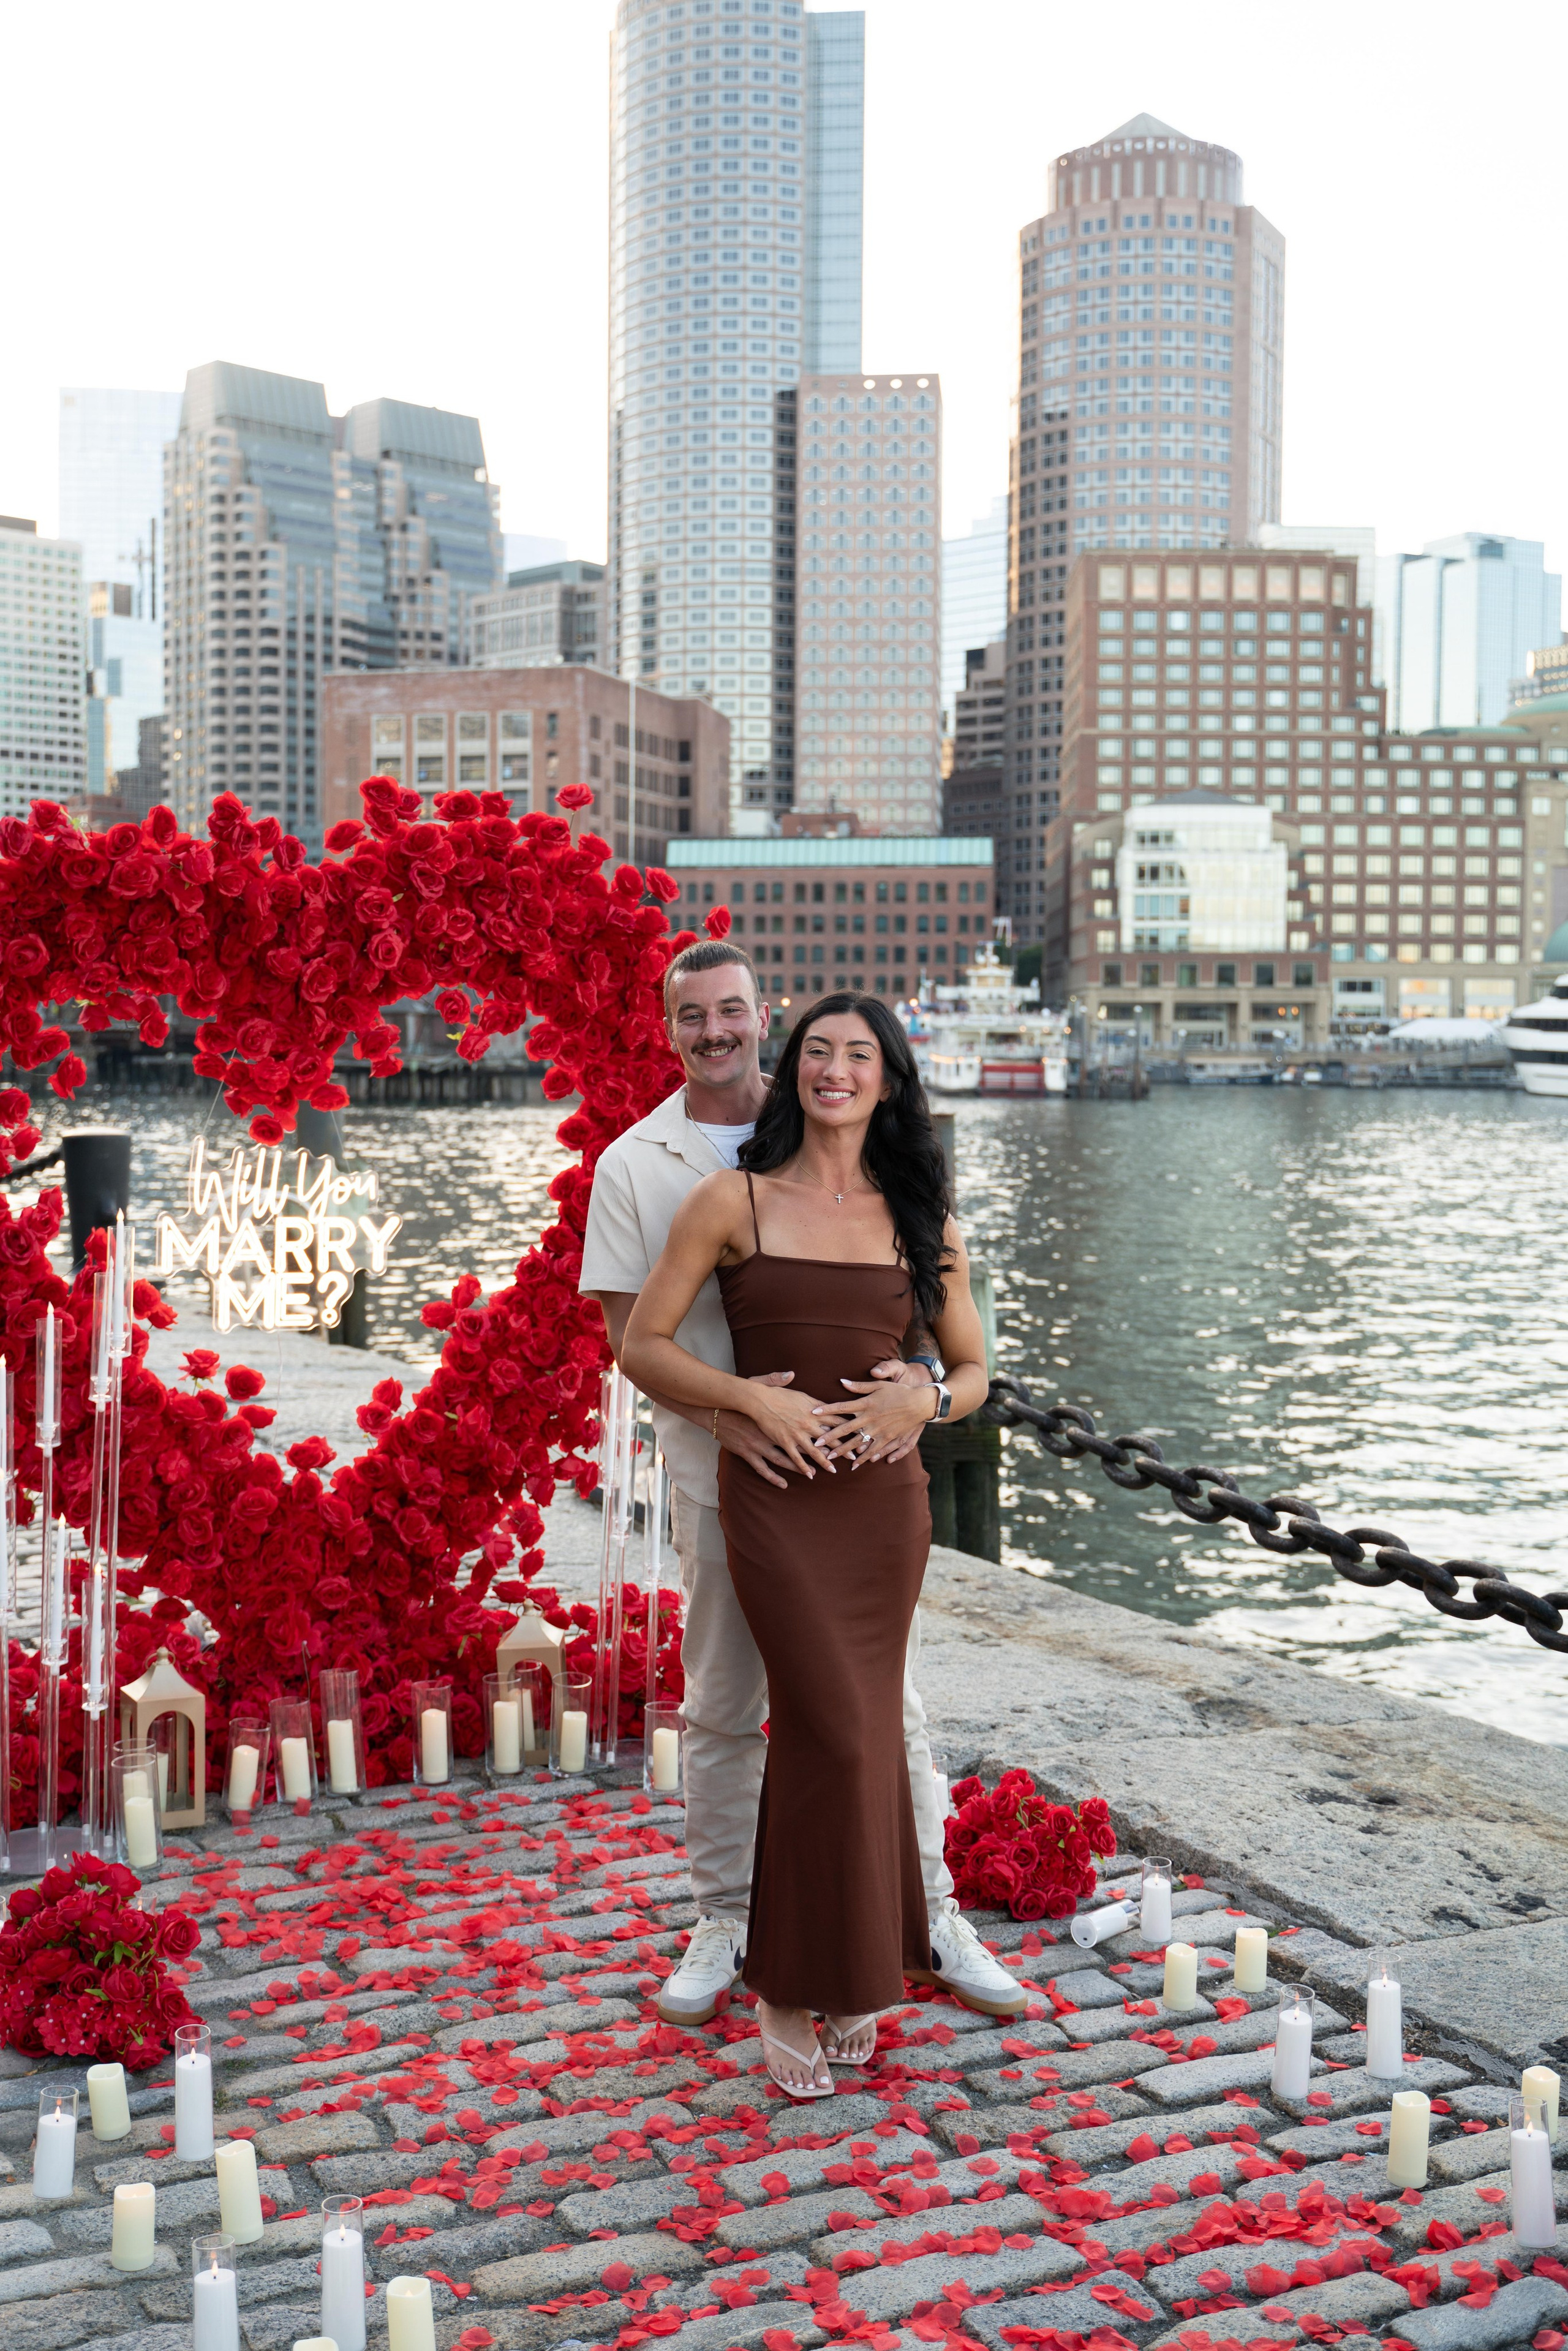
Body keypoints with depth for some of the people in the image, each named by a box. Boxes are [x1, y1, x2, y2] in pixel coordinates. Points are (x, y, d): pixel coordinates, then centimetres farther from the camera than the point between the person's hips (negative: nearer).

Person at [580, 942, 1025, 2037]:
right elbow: (630, 1332, -3)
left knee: (885, 1697, 7)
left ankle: (932, 1919, 19)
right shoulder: (633, 1166, 1)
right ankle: (725, 1925, 25)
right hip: (721, 1468, 0)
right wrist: (724, 1414, -20)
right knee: (722, 1710, 10)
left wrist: (917, 1364, -18)